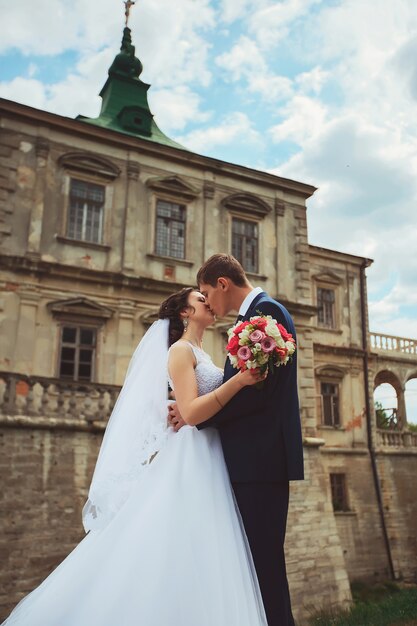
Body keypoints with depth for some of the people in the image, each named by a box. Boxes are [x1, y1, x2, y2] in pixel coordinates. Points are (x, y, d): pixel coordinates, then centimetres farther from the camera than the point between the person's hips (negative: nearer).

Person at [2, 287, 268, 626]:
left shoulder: (200, 354, 20)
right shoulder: (180, 350, -7)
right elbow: (191, 412, -20)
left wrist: (242, 380, 8)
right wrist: (239, 380, -27)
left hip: (209, 462, 9)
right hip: (190, 462, -9)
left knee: (200, 560, 8)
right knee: (179, 555, -7)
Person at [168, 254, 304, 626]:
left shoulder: (265, 310, -10)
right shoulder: (258, 313, 19)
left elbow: (256, 389, -20)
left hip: (261, 458, -10)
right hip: (258, 458, 10)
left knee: (263, 560, -4)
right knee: (258, 558, 15)